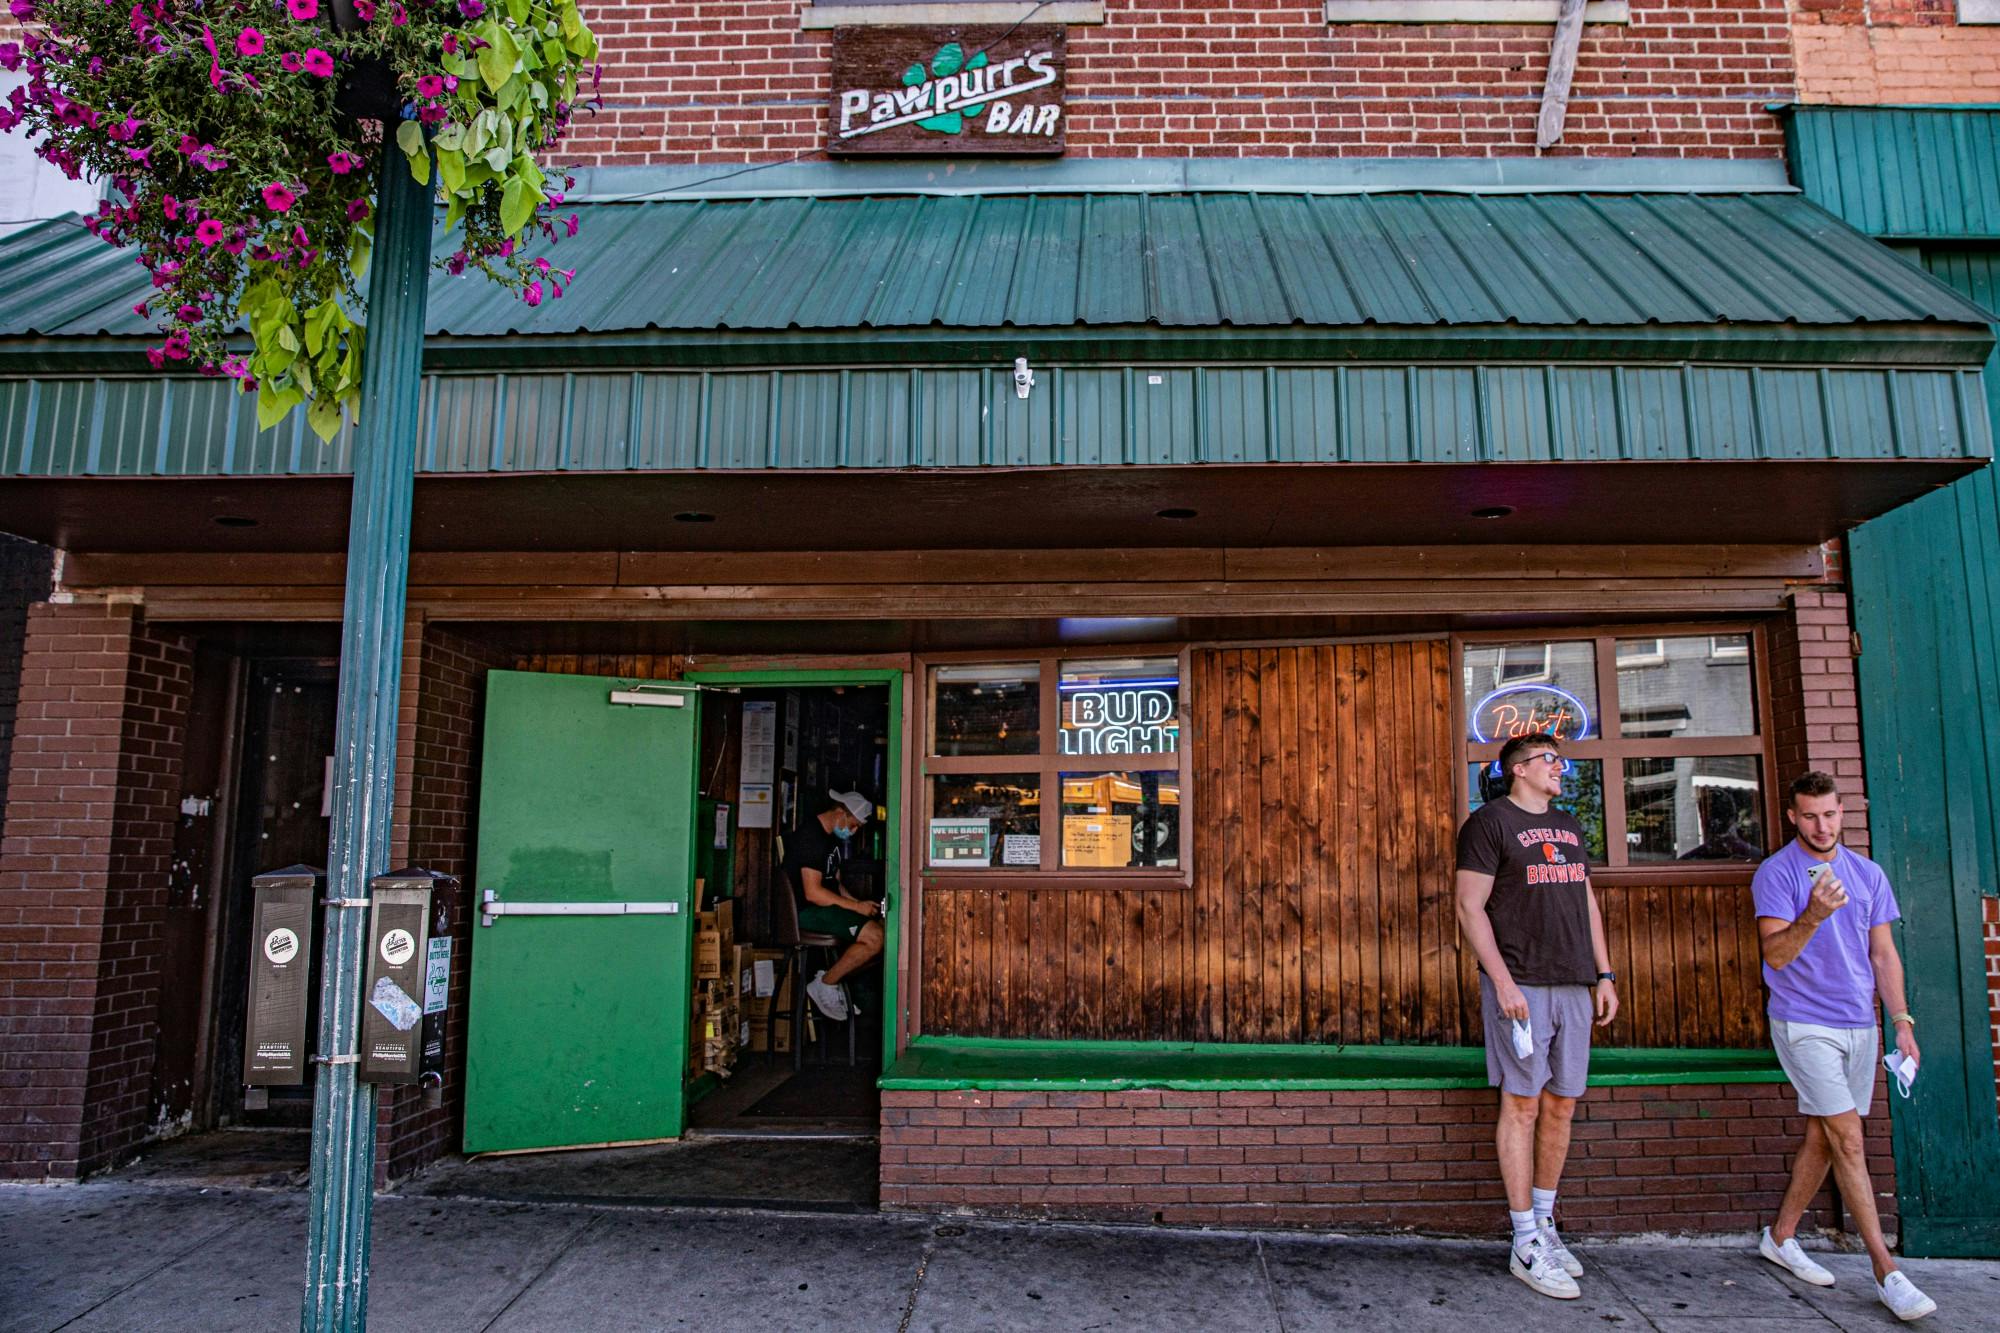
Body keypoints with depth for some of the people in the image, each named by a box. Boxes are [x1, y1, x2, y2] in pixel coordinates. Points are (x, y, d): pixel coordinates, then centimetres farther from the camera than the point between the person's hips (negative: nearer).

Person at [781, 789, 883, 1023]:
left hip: (826, 907, 10)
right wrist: (857, 907, -17)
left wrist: (859, 904, 5)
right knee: (874, 937, -24)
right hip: (807, 911, -10)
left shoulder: (834, 838, 16)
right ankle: (823, 985, -8)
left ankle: (832, 978, 3)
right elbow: (813, 892, -22)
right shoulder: (811, 836, -16)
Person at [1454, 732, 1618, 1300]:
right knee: (1523, 1103, -3)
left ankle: (1545, 1224, 24)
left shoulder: (1567, 826, 17)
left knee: (1561, 1105, 11)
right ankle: (1526, 1246, 4)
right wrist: (1502, 981, -16)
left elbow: (1587, 902, 20)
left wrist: (1604, 974, 13)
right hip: (1520, 985, -7)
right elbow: (1470, 907, -10)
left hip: (1574, 986, 7)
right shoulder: (1490, 822, -5)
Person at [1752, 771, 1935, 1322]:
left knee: (1823, 1137, 11)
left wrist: (1902, 1020, 6)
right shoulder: (1776, 873, -8)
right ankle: (1887, 1271, -2)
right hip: (1804, 1024, -6)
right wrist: (1814, 914, -31)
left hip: (1860, 1025, 6)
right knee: (1849, 1140, -8)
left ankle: (1781, 1236, 25)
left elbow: (1884, 953, 13)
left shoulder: (1868, 873, 10)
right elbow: (1775, 954, -15)